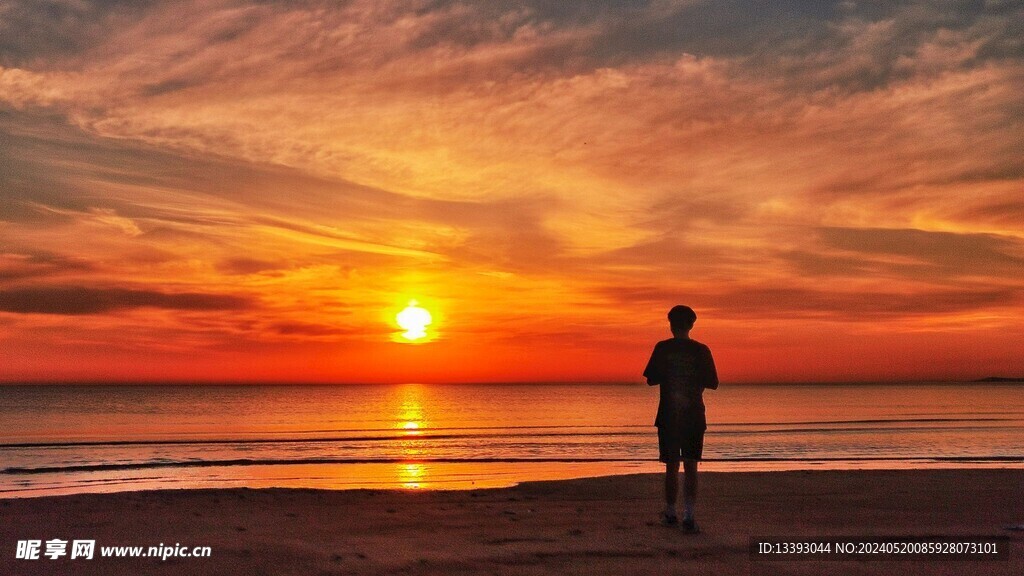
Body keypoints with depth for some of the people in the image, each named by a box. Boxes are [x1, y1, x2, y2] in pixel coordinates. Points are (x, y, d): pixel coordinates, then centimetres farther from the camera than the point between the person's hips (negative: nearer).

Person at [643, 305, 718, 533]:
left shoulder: (662, 348, -5)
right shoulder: (701, 350, -2)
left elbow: (651, 380, -3)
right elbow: (712, 384, 2)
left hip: (668, 416, 0)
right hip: (694, 416, 0)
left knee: (671, 466, 10)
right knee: (690, 467, 3)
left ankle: (670, 513, 20)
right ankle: (688, 516, -7)